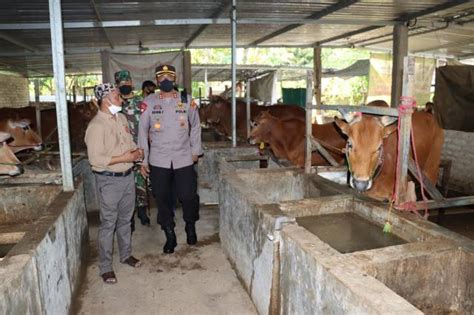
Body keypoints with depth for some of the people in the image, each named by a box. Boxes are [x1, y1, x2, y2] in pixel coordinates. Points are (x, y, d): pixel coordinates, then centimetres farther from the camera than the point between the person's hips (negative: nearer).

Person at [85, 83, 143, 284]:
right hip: (109, 180, -7)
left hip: (127, 176, 7)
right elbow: (95, 159, -23)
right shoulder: (97, 126, -19)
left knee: (125, 219, 19)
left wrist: (137, 151, -2)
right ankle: (105, 267, 18)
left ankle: (126, 254, 36)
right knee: (108, 223, 3)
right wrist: (123, 158, -21)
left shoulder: (121, 118, 7)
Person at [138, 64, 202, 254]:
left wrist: (195, 151, 7)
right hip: (158, 161, 0)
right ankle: (170, 237, 25)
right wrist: (143, 160, 1)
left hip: (184, 158, 0)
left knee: (189, 196, 2)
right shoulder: (148, 102, 0)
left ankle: (190, 226, 32)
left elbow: (195, 126, 11)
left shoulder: (187, 101, 2)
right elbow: (142, 131, 2)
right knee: (163, 200, 8)